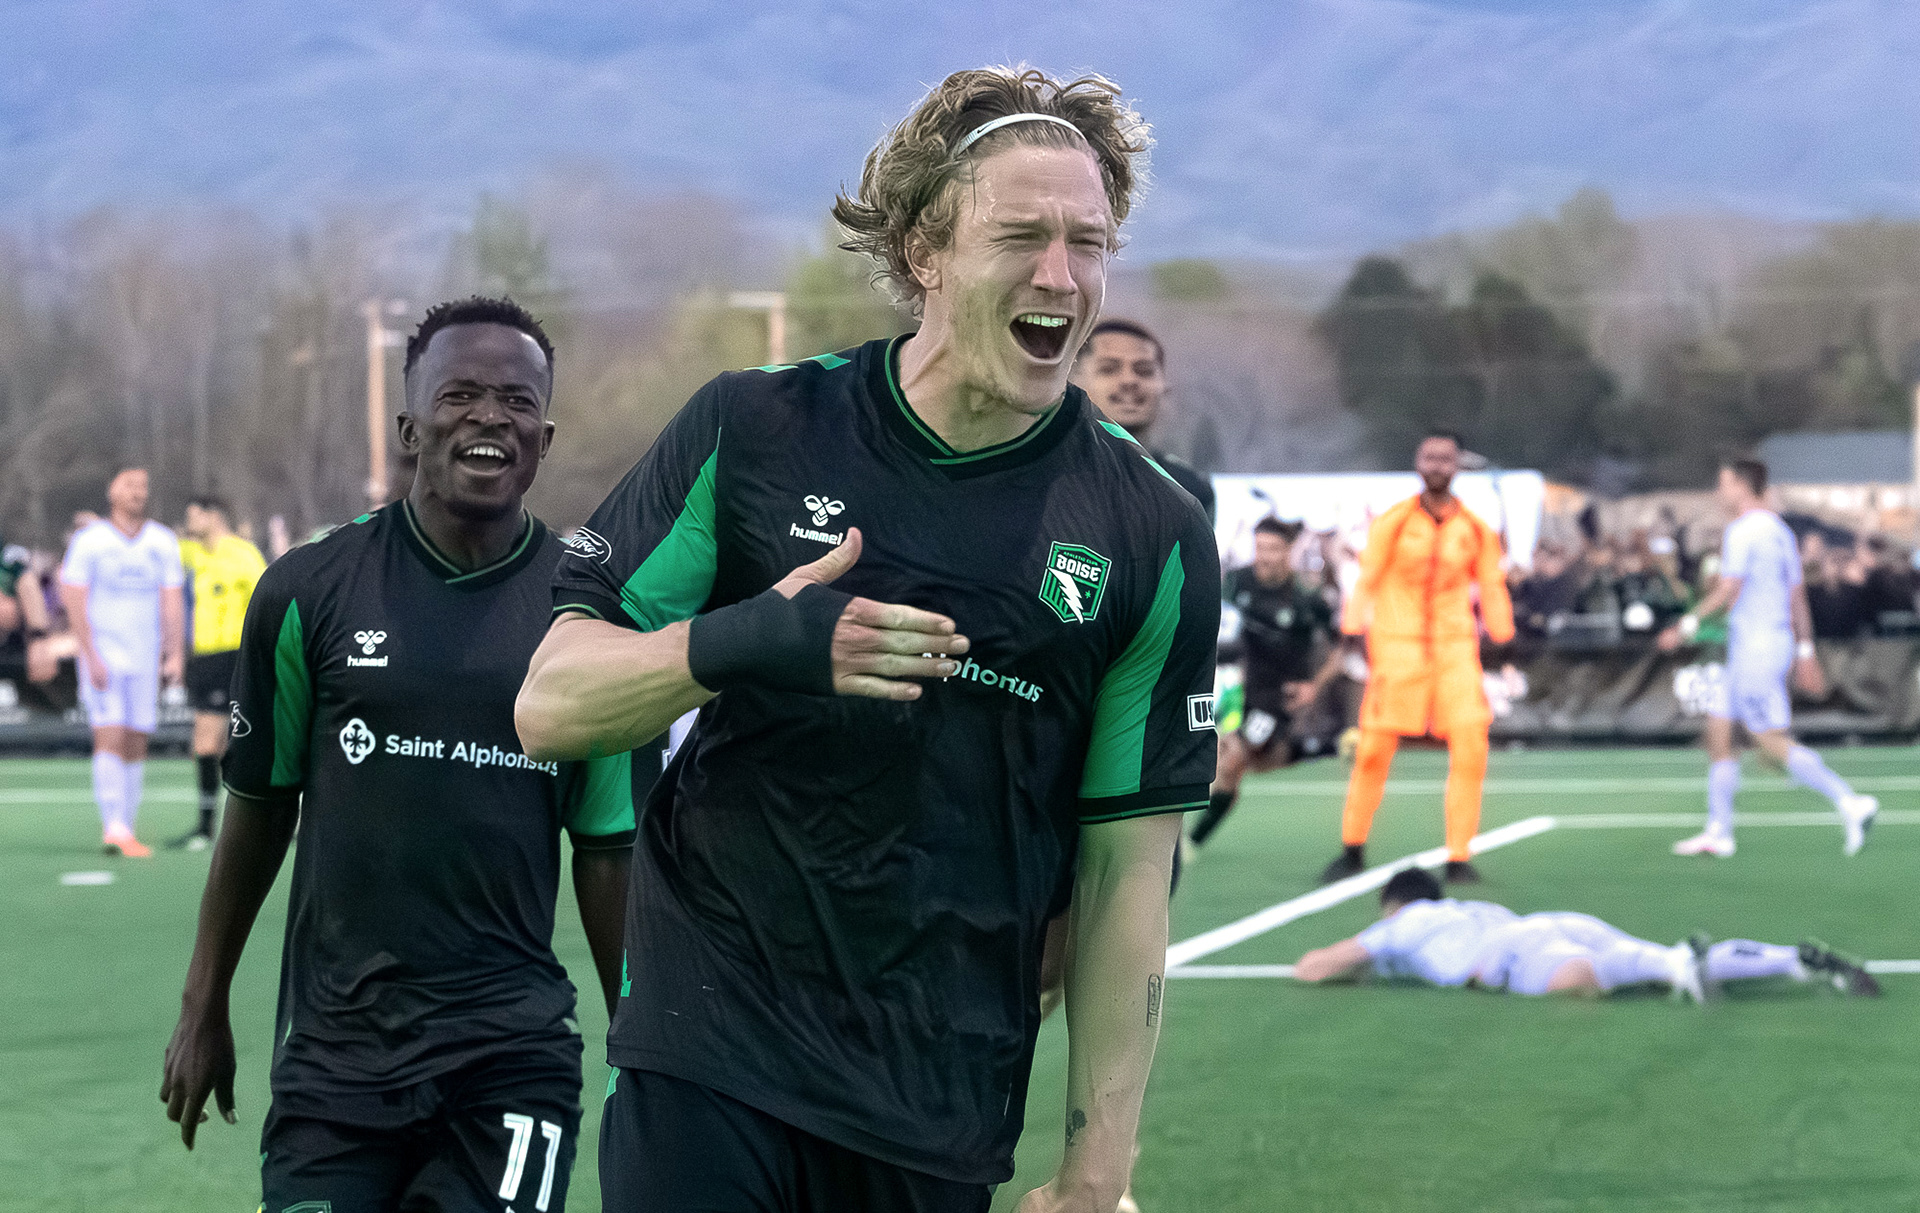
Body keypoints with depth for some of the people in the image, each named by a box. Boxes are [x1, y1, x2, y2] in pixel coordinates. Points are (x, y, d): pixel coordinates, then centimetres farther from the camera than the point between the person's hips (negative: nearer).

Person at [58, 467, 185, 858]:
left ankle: (122, 830, 9)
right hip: (102, 656, -4)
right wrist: (91, 657, -15)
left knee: (136, 745, 3)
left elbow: (172, 602, 5)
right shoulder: (88, 540, -4)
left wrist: (174, 655, -5)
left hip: (145, 658, 4)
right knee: (110, 737, -15)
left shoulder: (163, 542, 6)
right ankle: (115, 827, -20)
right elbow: (74, 602, -7)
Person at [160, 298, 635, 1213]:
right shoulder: (310, 593, 1)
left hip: (512, 1059, 0)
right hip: (334, 1058, 0)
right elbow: (259, 808, 10)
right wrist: (203, 1010, 13)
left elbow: (606, 852, 8)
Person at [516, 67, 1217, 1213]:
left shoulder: (1154, 542, 0)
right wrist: (738, 647, -23)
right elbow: (548, 702, -3)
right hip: (710, 1059, -1)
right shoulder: (753, 432, -2)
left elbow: (1127, 873, 2)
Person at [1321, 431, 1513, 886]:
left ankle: (1458, 857, -3)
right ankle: (1353, 850, 15)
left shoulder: (1476, 530, 4)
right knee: (1374, 748, -3)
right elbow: (1366, 581, 2)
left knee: (1470, 746, -11)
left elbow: (1492, 590, 11)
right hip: (1397, 641, -2)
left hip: (1455, 645, 2)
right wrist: (1355, 632, -5)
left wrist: (1502, 639, 7)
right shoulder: (1392, 523, -1)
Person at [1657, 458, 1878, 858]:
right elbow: (1798, 598, 17)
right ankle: (1718, 832, 12)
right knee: (1717, 732, 12)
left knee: (1774, 742, -11)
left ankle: (1849, 802, -20)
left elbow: (1728, 591, -20)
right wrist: (1806, 654, 19)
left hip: (1757, 646, -10)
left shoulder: (1742, 531, -12)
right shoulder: (1781, 532, 16)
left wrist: (1687, 626, -13)